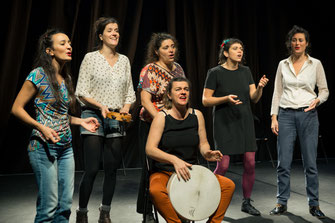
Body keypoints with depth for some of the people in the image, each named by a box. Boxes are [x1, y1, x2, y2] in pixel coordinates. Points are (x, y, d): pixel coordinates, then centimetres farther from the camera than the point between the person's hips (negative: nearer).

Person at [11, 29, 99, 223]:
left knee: (65, 204, 9)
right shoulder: (39, 75, -9)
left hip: (66, 147, 7)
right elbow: (17, 108, -8)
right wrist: (41, 127, -18)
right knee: (49, 206, -3)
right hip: (43, 147, -7)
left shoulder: (66, 77, 12)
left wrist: (80, 121, 5)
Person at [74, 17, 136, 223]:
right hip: (93, 116, -4)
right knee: (92, 169, -7)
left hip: (117, 119, 4)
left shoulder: (124, 60, 13)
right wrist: (100, 106, -17)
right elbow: (81, 91, -4)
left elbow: (130, 91, 15)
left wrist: (126, 107, -4)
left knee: (112, 169, 5)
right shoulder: (91, 58, 0)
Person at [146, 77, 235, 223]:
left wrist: (207, 153, -14)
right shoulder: (162, 117, -9)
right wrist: (175, 160, -31)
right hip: (164, 172, -4)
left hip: (192, 171, 4)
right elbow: (150, 149, -17)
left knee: (228, 185, -11)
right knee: (156, 190, -37)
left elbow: (203, 143, 11)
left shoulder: (196, 115, 4)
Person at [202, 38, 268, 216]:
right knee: (223, 166, -7)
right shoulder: (215, 73, -7)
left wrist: (260, 87, -14)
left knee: (250, 163, 2)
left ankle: (246, 202, 19)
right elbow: (205, 100, -7)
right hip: (224, 123, -5)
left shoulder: (245, 71, 8)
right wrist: (226, 98, -21)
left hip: (245, 122, 5)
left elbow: (254, 99, 6)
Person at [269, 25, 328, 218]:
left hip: (308, 115, -1)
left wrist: (317, 100, -15)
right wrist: (274, 117, 0)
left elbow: (325, 90, 7)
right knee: (283, 163, 2)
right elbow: (277, 92, 8)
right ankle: (282, 202, 15)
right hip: (286, 115, 2)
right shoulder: (283, 64, 8)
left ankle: (314, 204, 16)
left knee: (310, 163, 3)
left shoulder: (315, 64, 2)